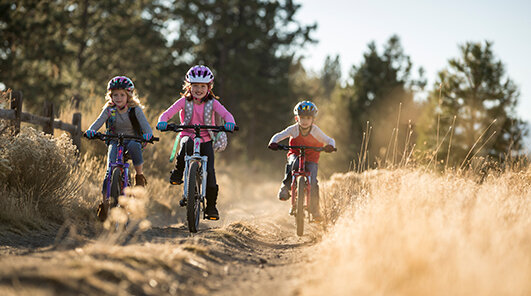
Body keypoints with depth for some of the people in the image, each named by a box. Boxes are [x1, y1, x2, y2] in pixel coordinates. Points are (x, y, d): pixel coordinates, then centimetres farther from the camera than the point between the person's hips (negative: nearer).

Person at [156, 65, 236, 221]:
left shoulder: (212, 103, -3)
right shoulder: (185, 101, -2)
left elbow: (226, 114, -18)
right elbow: (167, 113, -11)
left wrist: (229, 123, -42)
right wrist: (162, 122, -34)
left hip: (206, 140, 1)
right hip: (188, 136, 0)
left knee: (209, 171, -14)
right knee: (187, 144, -39)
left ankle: (211, 206, 1)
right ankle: (177, 173, -19)